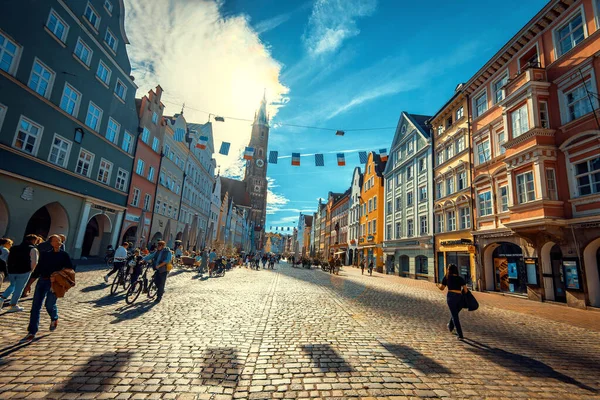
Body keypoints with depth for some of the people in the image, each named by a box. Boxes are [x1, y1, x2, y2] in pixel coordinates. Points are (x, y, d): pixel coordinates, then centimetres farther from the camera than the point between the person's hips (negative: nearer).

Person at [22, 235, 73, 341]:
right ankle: (31, 333, 8)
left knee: (49, 305, -5)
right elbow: (37, 270, 13)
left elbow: (70, 268, 2)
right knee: (35, 306, 0)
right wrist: (29, 284, 11)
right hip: (42, 281, 3)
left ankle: (54, 319, 29)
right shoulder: (44, 254, 10)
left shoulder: (64, 255, 3)